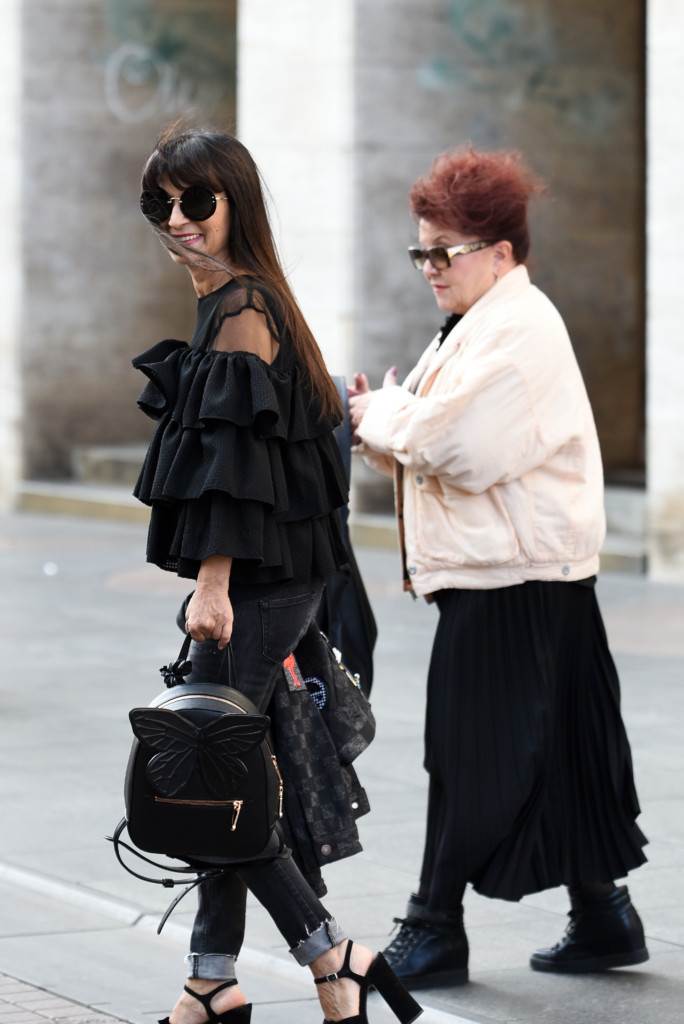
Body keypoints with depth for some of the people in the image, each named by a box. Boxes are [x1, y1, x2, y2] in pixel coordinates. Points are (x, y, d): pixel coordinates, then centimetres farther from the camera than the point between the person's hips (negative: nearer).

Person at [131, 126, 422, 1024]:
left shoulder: (241, 310, -14)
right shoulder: (236, 301, 16)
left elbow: (235, 452, -20)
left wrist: (213, 581, -24)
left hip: (256, 578, -10)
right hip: (270, 574, 10)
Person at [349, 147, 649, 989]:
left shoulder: (515, 330, -15)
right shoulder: (481, 324, 19)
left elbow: (456, 446, -24)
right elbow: (433, 448, 22)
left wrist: (381, 413, -7)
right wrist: (383, 428, 3)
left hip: (512, 580, -10)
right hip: (509, 574, 10)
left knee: (472, 756, -4)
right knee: (559, 753, 13)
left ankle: (434, 932, 2)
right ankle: (602, 916, 18)